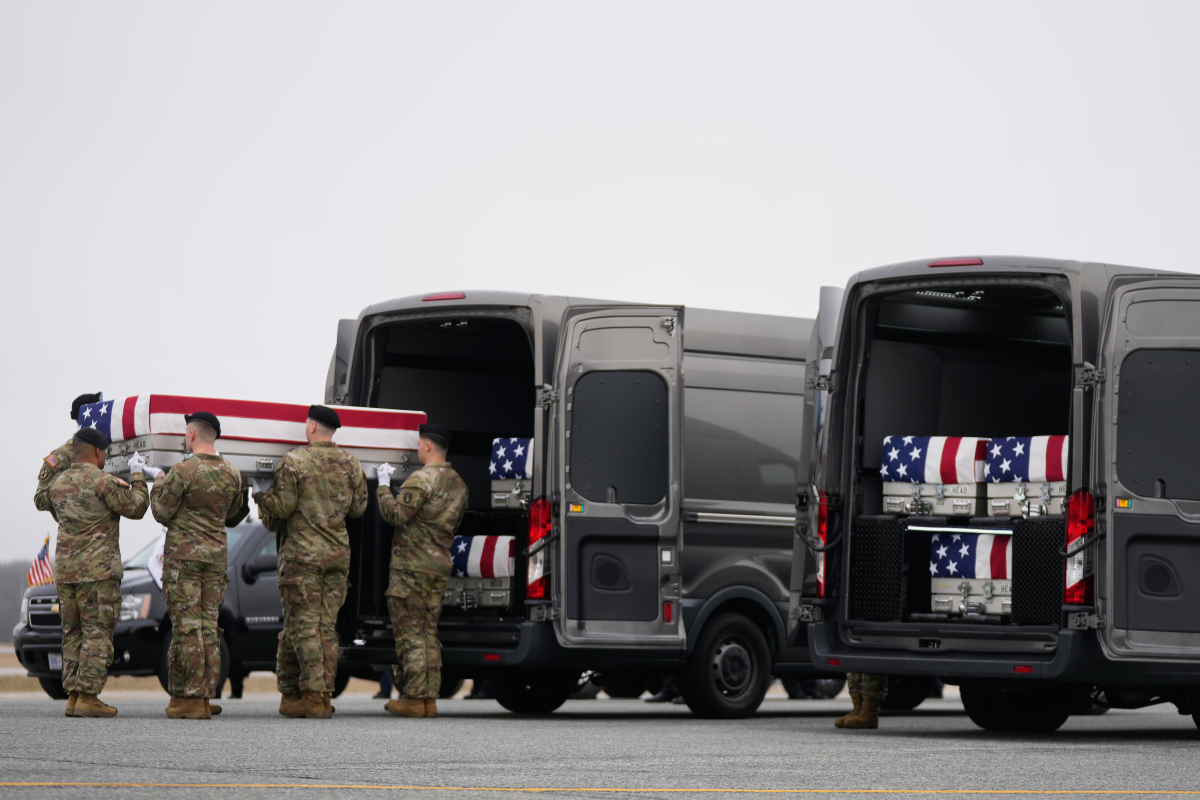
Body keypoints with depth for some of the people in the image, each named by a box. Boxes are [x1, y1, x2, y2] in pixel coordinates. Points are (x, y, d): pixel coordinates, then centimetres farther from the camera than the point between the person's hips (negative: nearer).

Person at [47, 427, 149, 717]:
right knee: (97, 633, -4)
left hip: (64, 570, 7)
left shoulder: (58, 484, 11)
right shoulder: (103, 481, -11)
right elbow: (135, 508, -5)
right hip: (98, 570, -7)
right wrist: (138, 479, 11)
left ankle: (73, 696, 8)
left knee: (73, 634, 10)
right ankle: (88, 697, -9)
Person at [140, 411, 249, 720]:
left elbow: (163, 513, -5)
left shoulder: (183, 471, -13)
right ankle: (205, 698, 6)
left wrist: (158, 481, 12)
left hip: (183, 554, -6)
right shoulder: (231, 474, 6)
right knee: (208, 626, 7)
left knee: (187, 626, -5)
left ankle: (190, 698, -8)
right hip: (217, 555, 6)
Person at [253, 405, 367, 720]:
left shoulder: (293, 462, -8)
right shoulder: (350, 464, 7)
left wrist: (262, 493, 9)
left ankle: (313, 696, -10)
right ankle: (324, 696, 4)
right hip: (339, 552, 5)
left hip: (302, 552, -5)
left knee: (303, 624, -3)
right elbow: (358, 507, 11)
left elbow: (282, 507, -11)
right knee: (327, 625, 8)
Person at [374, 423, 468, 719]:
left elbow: (396, 514, -19)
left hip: (412, 566, -8)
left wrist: (384, 485, -4)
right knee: (429, 633, 11)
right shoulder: (458, 484, 13)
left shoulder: (422, 479, -15)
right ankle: (429, 699, 10)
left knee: (410, 633, -5)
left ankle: (414, 698, -6)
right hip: (440, 565, 8)